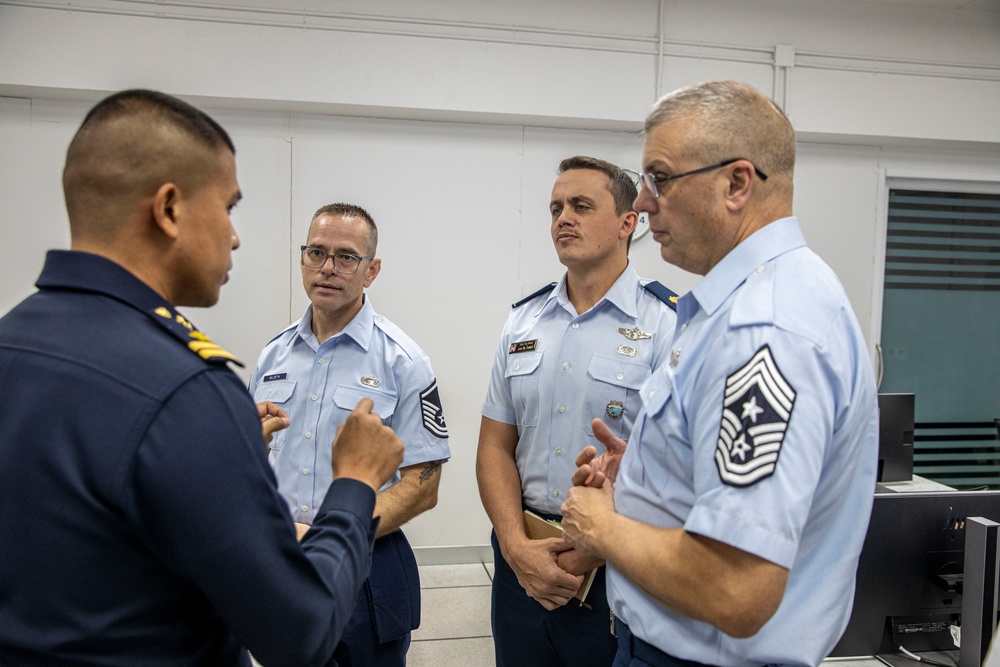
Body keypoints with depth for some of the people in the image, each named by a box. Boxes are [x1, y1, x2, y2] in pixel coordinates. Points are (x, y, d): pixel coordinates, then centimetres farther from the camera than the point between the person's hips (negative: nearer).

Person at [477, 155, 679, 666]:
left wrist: (589, 556, -13)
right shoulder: (523, 321, 5)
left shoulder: (666, 325, -11)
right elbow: (495, 447, 5)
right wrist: (517, 547, -7)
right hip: (521, 558, 5)